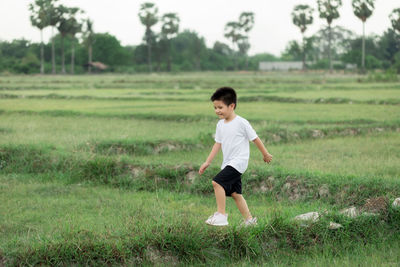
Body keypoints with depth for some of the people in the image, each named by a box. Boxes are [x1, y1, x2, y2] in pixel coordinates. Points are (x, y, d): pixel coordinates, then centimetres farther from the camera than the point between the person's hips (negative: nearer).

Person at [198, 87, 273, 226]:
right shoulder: (220, 125, 9)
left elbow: (255, 139, -4)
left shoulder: (241, 123, -13)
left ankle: (221, 214, -17)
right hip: (228, 164, 8)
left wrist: (266, 154, 6)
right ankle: (249, 219, 20)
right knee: (234, 193, 11)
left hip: (238, 162, -8)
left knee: (217, 182, -22)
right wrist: (207, 162, 6)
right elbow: (217, 144, 12)